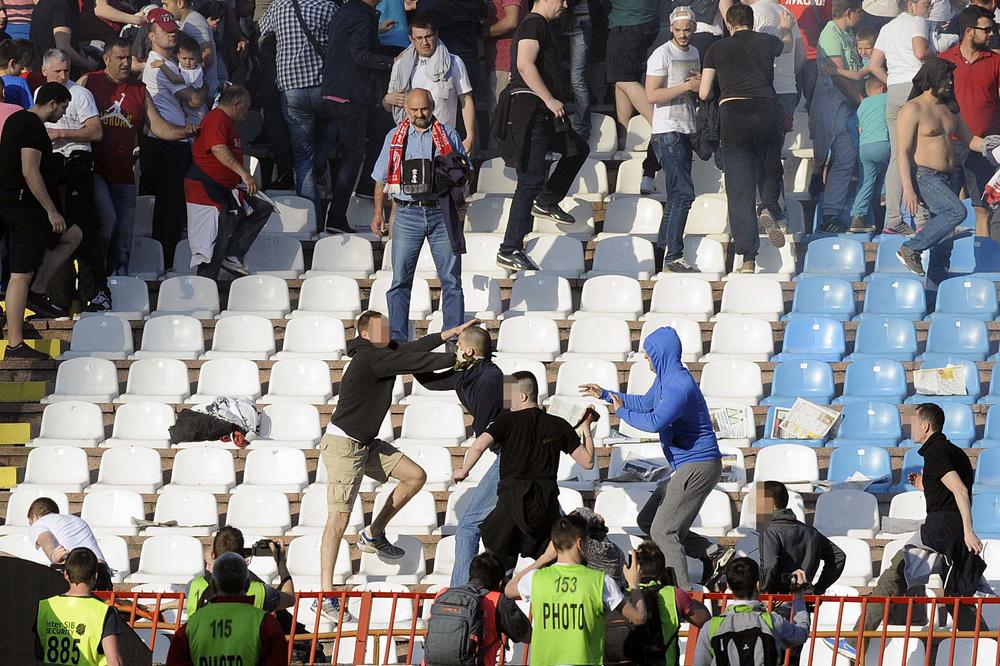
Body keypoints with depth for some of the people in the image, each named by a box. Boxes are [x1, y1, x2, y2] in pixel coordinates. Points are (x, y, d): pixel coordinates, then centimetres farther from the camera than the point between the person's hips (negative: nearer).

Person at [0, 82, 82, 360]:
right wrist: (52, 211, -18)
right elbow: (30, 172, -22)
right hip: (24, 208, -10)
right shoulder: (33, 126, -15)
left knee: (72, 235, 21)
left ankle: (36, 293, 14)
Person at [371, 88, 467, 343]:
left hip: (441, 213, -1)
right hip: (407, 213, 1)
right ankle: (397, 339, 5)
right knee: (400, 279, -1)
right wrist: (378, 212, 11)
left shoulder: (448, 136, 7)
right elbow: (381, 178, 16)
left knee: (451, 279, -1)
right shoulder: (394, 138, 10)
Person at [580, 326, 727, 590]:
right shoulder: (665, 379, 10)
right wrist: (605, 394, 35)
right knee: (647, 521, 14)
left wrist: (622, 412, -18)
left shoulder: (680, 385, -23)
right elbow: (645, 403, 31)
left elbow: (656, 422, -35)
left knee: (662, 530, -9)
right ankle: (713, 554, 11)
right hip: (687, 467, 11)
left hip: (698, 467, -11)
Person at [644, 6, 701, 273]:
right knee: (684, 194, -15)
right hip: (667, 133, -9)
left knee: (675, 197, 10)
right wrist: (688, 86, -19)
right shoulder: (662, 55, -9)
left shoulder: (694, 53, 15)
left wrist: (702, 83, 4)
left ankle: (661, 255, 15)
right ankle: (673, 256, -15)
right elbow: (652, 95, -17)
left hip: (686, 132, 9)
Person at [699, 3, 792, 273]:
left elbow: (703, 93, 9)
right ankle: (770, 208, -15)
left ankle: (748, 259, -4)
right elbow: (787, 45, 38)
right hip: (767, 110, 1)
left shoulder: (717, 49, 8)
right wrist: (786, 28, 59)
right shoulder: (766, 42, 12)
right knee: (770, 170, 21)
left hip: (733, 112, -1)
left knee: (740, 188, 1)